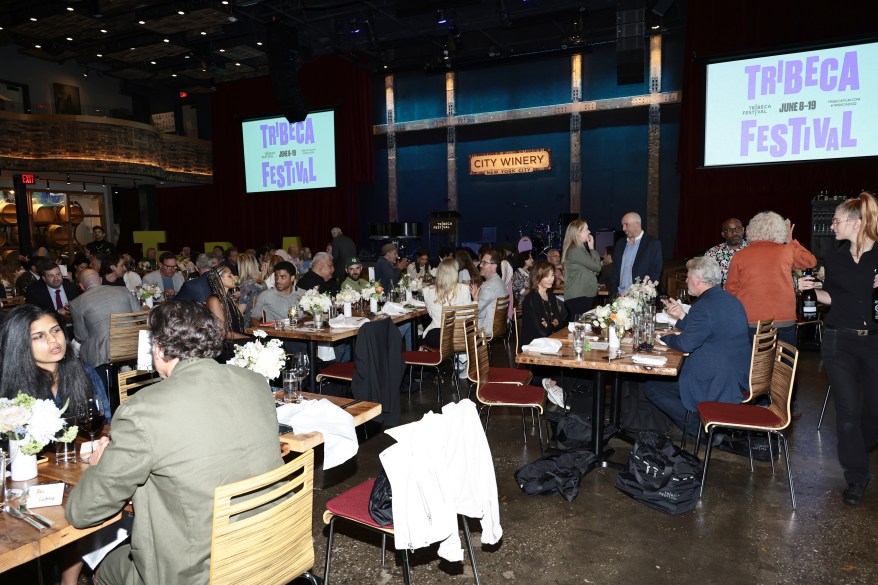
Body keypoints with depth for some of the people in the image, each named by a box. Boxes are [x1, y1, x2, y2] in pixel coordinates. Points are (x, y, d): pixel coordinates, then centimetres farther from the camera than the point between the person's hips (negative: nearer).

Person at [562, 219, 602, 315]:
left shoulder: (580, 249, 18)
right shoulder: (575, 250, -14)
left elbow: (592, 268, 15)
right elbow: (597, 266, -12)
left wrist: (590, 248, 6)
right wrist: (592, 248, 0)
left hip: (584, 295, 10)